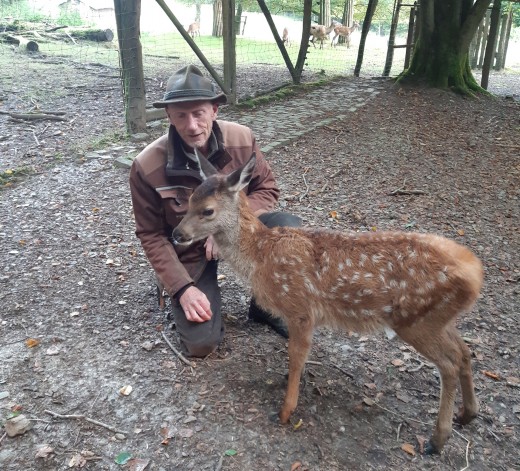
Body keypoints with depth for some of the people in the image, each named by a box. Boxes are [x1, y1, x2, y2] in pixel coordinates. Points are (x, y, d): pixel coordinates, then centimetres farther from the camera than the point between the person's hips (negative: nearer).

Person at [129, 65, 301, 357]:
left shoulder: (242, 139, -17)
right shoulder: (147, 167, -23)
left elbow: (267, 189, -5)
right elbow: (152, 235, -12)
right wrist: (182, 288, -20)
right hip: (189, 251, -2)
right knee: (202, 344, -14)